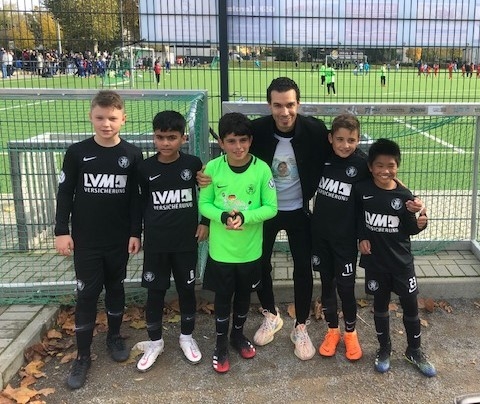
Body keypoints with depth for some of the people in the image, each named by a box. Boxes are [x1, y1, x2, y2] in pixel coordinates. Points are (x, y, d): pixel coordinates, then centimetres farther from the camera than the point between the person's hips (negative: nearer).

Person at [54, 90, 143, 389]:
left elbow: (136, 197, 1)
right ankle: (83, 356, 15)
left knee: (115, 287, 15)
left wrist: (136, 233, -1)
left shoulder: (132, 154, -3)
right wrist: (62, 231, -5)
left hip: (119, 239, 1)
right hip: (85, 239, -1)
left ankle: (115, 336, 36)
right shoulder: (77, 152, -5)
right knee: (87, 294, 2)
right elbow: (65, 193, -1)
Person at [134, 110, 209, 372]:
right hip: (155, 243, 0)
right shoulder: (145, 168, -5)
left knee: (187, 289, 12)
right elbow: (143, 202, 7)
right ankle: (155, 342, 27)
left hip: (186, 241, 0)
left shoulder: (193, 164, -6)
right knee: (155, 292, 9)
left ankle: (186, 337, 31)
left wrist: (204, 222, 3)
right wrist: (140, 232, 7)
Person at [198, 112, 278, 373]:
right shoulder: (213, 168, -11)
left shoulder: (261, 169, -13)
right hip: (220, 250, -1)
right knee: (223, 297, 13)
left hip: (250, 250, 1)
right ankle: (221, 344, 33)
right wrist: (222, 216, -24)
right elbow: (204, 204, -4)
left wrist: (245, 217, -25)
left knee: (244, 295, 20)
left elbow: (271, 208, -9)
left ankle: (238, 335, 44)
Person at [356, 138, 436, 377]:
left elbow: (409, 229, -2)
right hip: (375, 260, 0)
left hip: (401, 260, 0)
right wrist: (362, 237, -2)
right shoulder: (362, 190, -9)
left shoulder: (404, 195, -9)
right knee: (380, 304, 14)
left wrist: (420, 224, -22)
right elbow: (356, 216, 7)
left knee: (410, 305, 9)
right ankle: (384, 349, 32)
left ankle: (414, 351, 29)